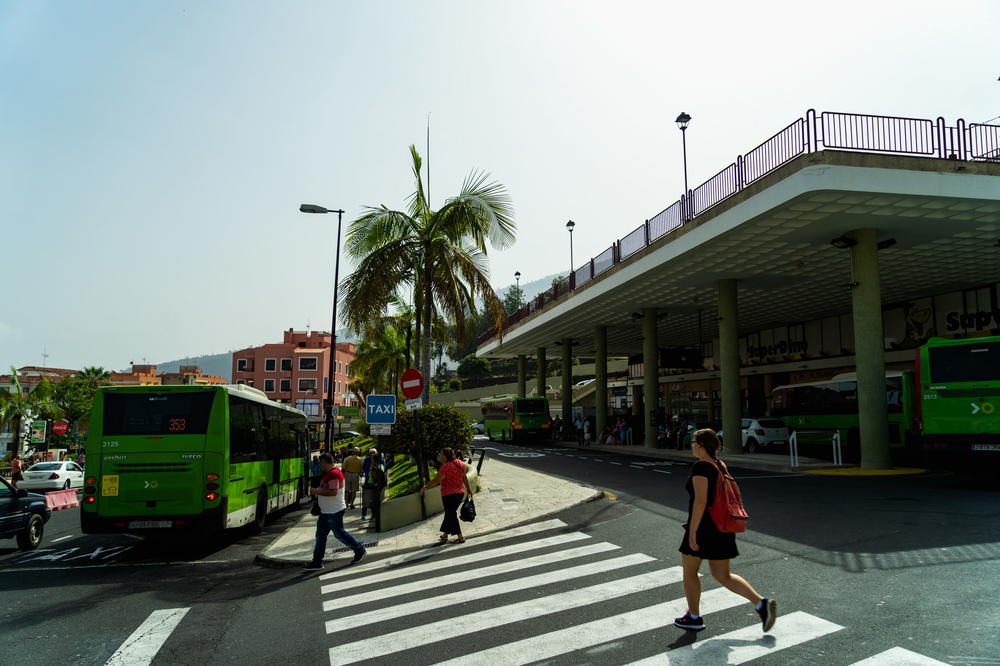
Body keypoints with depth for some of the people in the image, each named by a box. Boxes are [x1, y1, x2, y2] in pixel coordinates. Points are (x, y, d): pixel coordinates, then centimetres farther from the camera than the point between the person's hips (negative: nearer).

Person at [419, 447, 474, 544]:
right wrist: (468, 489, 24)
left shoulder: (445, 467, -20)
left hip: (449, 495, -8)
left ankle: (460, 537, 7)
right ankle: (445, 535, 30)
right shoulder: (460, 463, 3)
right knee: (449, 514, 20)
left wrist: (424, 488, -5)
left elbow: (435, 481, -17)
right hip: (460, 493, 8)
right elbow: (464, 477, 13)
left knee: (451, 515, 5)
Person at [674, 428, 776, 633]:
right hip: (721, 527, 9)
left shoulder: (700, 467, -19)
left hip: (703, 526, -8)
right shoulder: (719, 465, 8)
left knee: (689, 571, 11)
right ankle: (761, 603, 3)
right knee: (722, 576, 15)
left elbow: (700, 501, -24)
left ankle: (694, 618, 21)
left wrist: (692, 532, -21)